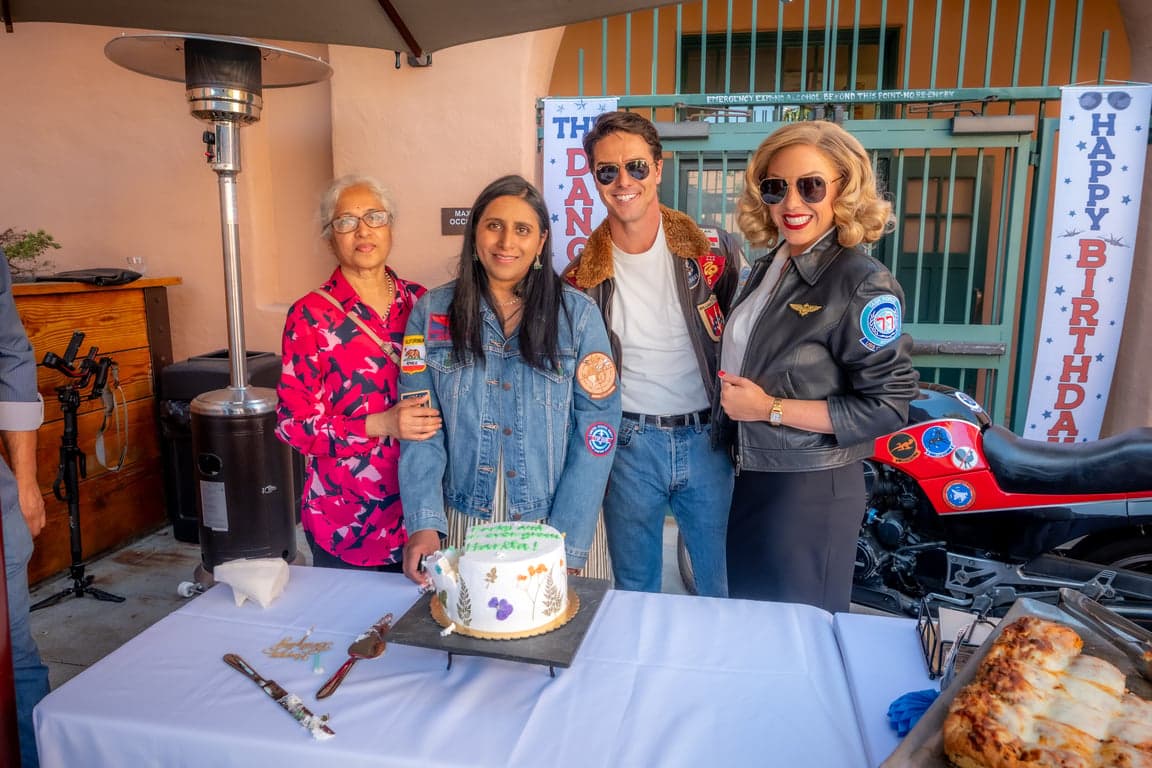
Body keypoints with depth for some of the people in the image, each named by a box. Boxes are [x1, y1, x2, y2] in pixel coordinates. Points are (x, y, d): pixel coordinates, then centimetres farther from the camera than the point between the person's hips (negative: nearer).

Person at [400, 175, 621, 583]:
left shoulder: (578, 314, -7)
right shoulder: (431, 312, -1)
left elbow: (596, 430, -9)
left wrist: (565, 543, -14)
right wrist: (424, 524, -15)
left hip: (555, 520, -1)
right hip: (464, 522, 2)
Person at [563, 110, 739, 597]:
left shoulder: (713, 251, -3)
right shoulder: (583, 275, 0)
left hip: (707, 440, 0)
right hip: (628, 443, 1)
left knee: (725, 590, 11)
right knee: (634, 591, 15)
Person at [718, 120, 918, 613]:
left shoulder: (864, 285, -18)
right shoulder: (769, 265, 6)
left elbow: (887, 406, -20)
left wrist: (772, 409, -21)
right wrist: (732, 397, 2)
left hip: (811, 492, -7)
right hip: (751, 478, 8)